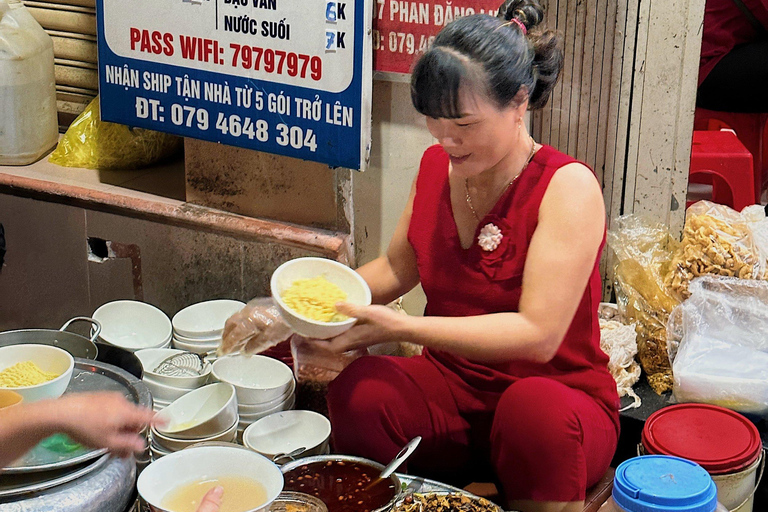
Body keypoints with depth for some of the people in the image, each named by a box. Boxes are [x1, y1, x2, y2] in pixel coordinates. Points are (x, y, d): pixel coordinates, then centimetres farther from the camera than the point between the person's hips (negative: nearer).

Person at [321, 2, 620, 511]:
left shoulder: (567, 186, -16)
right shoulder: (436, 165, 4)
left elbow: (538, 334, -24)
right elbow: (397, 268, 20)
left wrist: (399, 327, -27)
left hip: (557, 392, -4)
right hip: (452, 385, 4)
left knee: (536, 411, -40)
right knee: (359, 391, -27)